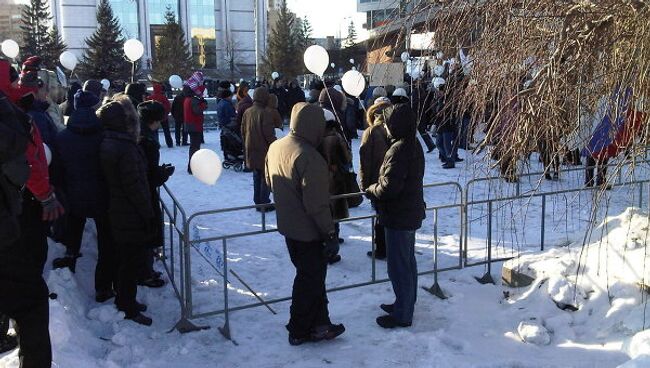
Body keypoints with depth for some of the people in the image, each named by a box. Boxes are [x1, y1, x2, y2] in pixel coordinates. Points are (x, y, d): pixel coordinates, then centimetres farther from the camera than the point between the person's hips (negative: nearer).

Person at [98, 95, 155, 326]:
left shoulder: (107, 143, 6)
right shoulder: (125, 147, -24)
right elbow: (134, 185, -23)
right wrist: (148, 212, -15)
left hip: (117, 212, 9)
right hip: (132, 216, -9)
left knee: (124, 258, 21)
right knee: (131, 261, 2)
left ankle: (124, 300, 34)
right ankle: (129, 309, 13)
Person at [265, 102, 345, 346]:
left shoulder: (275, 147, 1)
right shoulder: (310, 158, -28)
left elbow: (269, 182, 15)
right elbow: (317, 205, -27)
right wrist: (330, 234, -18)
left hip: (288, 225, 9)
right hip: (309, 232, -9)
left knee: (311, 276, 20)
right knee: (311, 280, 8)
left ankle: (320, 324, 30)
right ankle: (299, 331, 21)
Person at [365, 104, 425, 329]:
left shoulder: (398, 150, -25)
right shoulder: (414, 146, 7)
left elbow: (388, 186, -28)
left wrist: (370, 190, -9)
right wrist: (377, 189, 6)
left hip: (398, 217, -10)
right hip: (411, 213, 10)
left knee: (398, 267, 1)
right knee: (408, 262, 21)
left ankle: (402, 315, 11)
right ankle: (407, 304, 37)